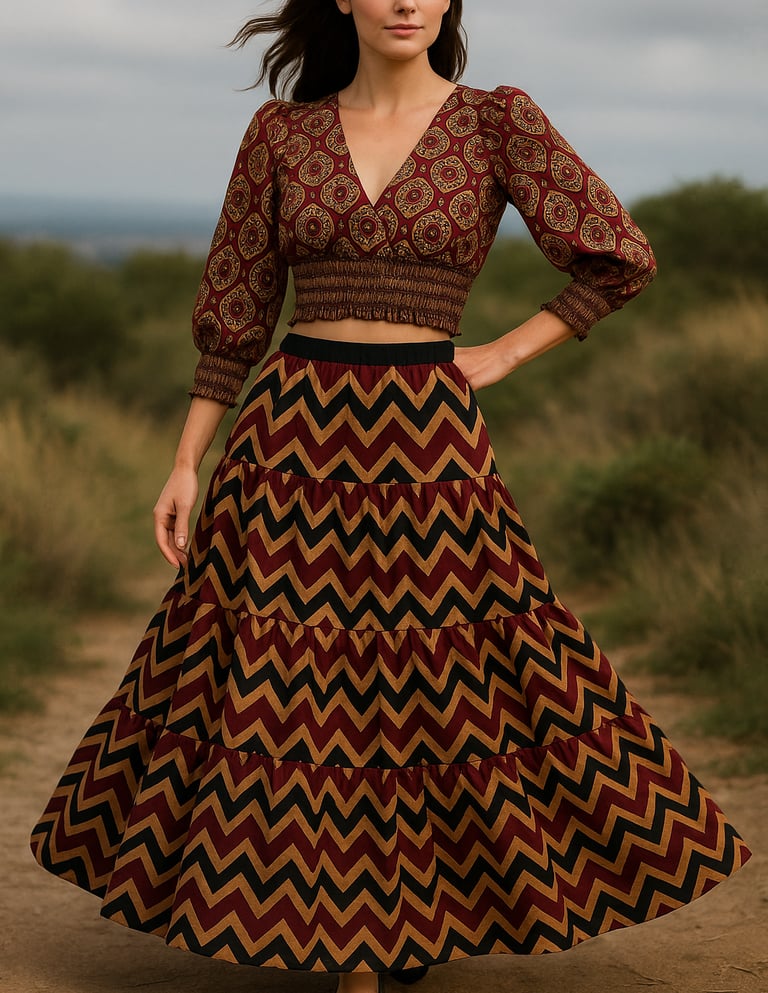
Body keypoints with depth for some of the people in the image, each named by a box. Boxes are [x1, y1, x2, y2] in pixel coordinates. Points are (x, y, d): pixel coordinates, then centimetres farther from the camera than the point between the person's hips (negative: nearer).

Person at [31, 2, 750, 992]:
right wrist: (184, 463, 4)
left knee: (441, 684, 4)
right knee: (284, 682, 4)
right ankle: (301, 912, 22)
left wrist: (506, 354, -1)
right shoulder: (280, 131, 5)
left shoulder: (498, 121, 0)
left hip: (427, 445, -1)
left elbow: (619, 257, 2)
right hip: (293, 432, 2)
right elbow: (235, 310, 8)